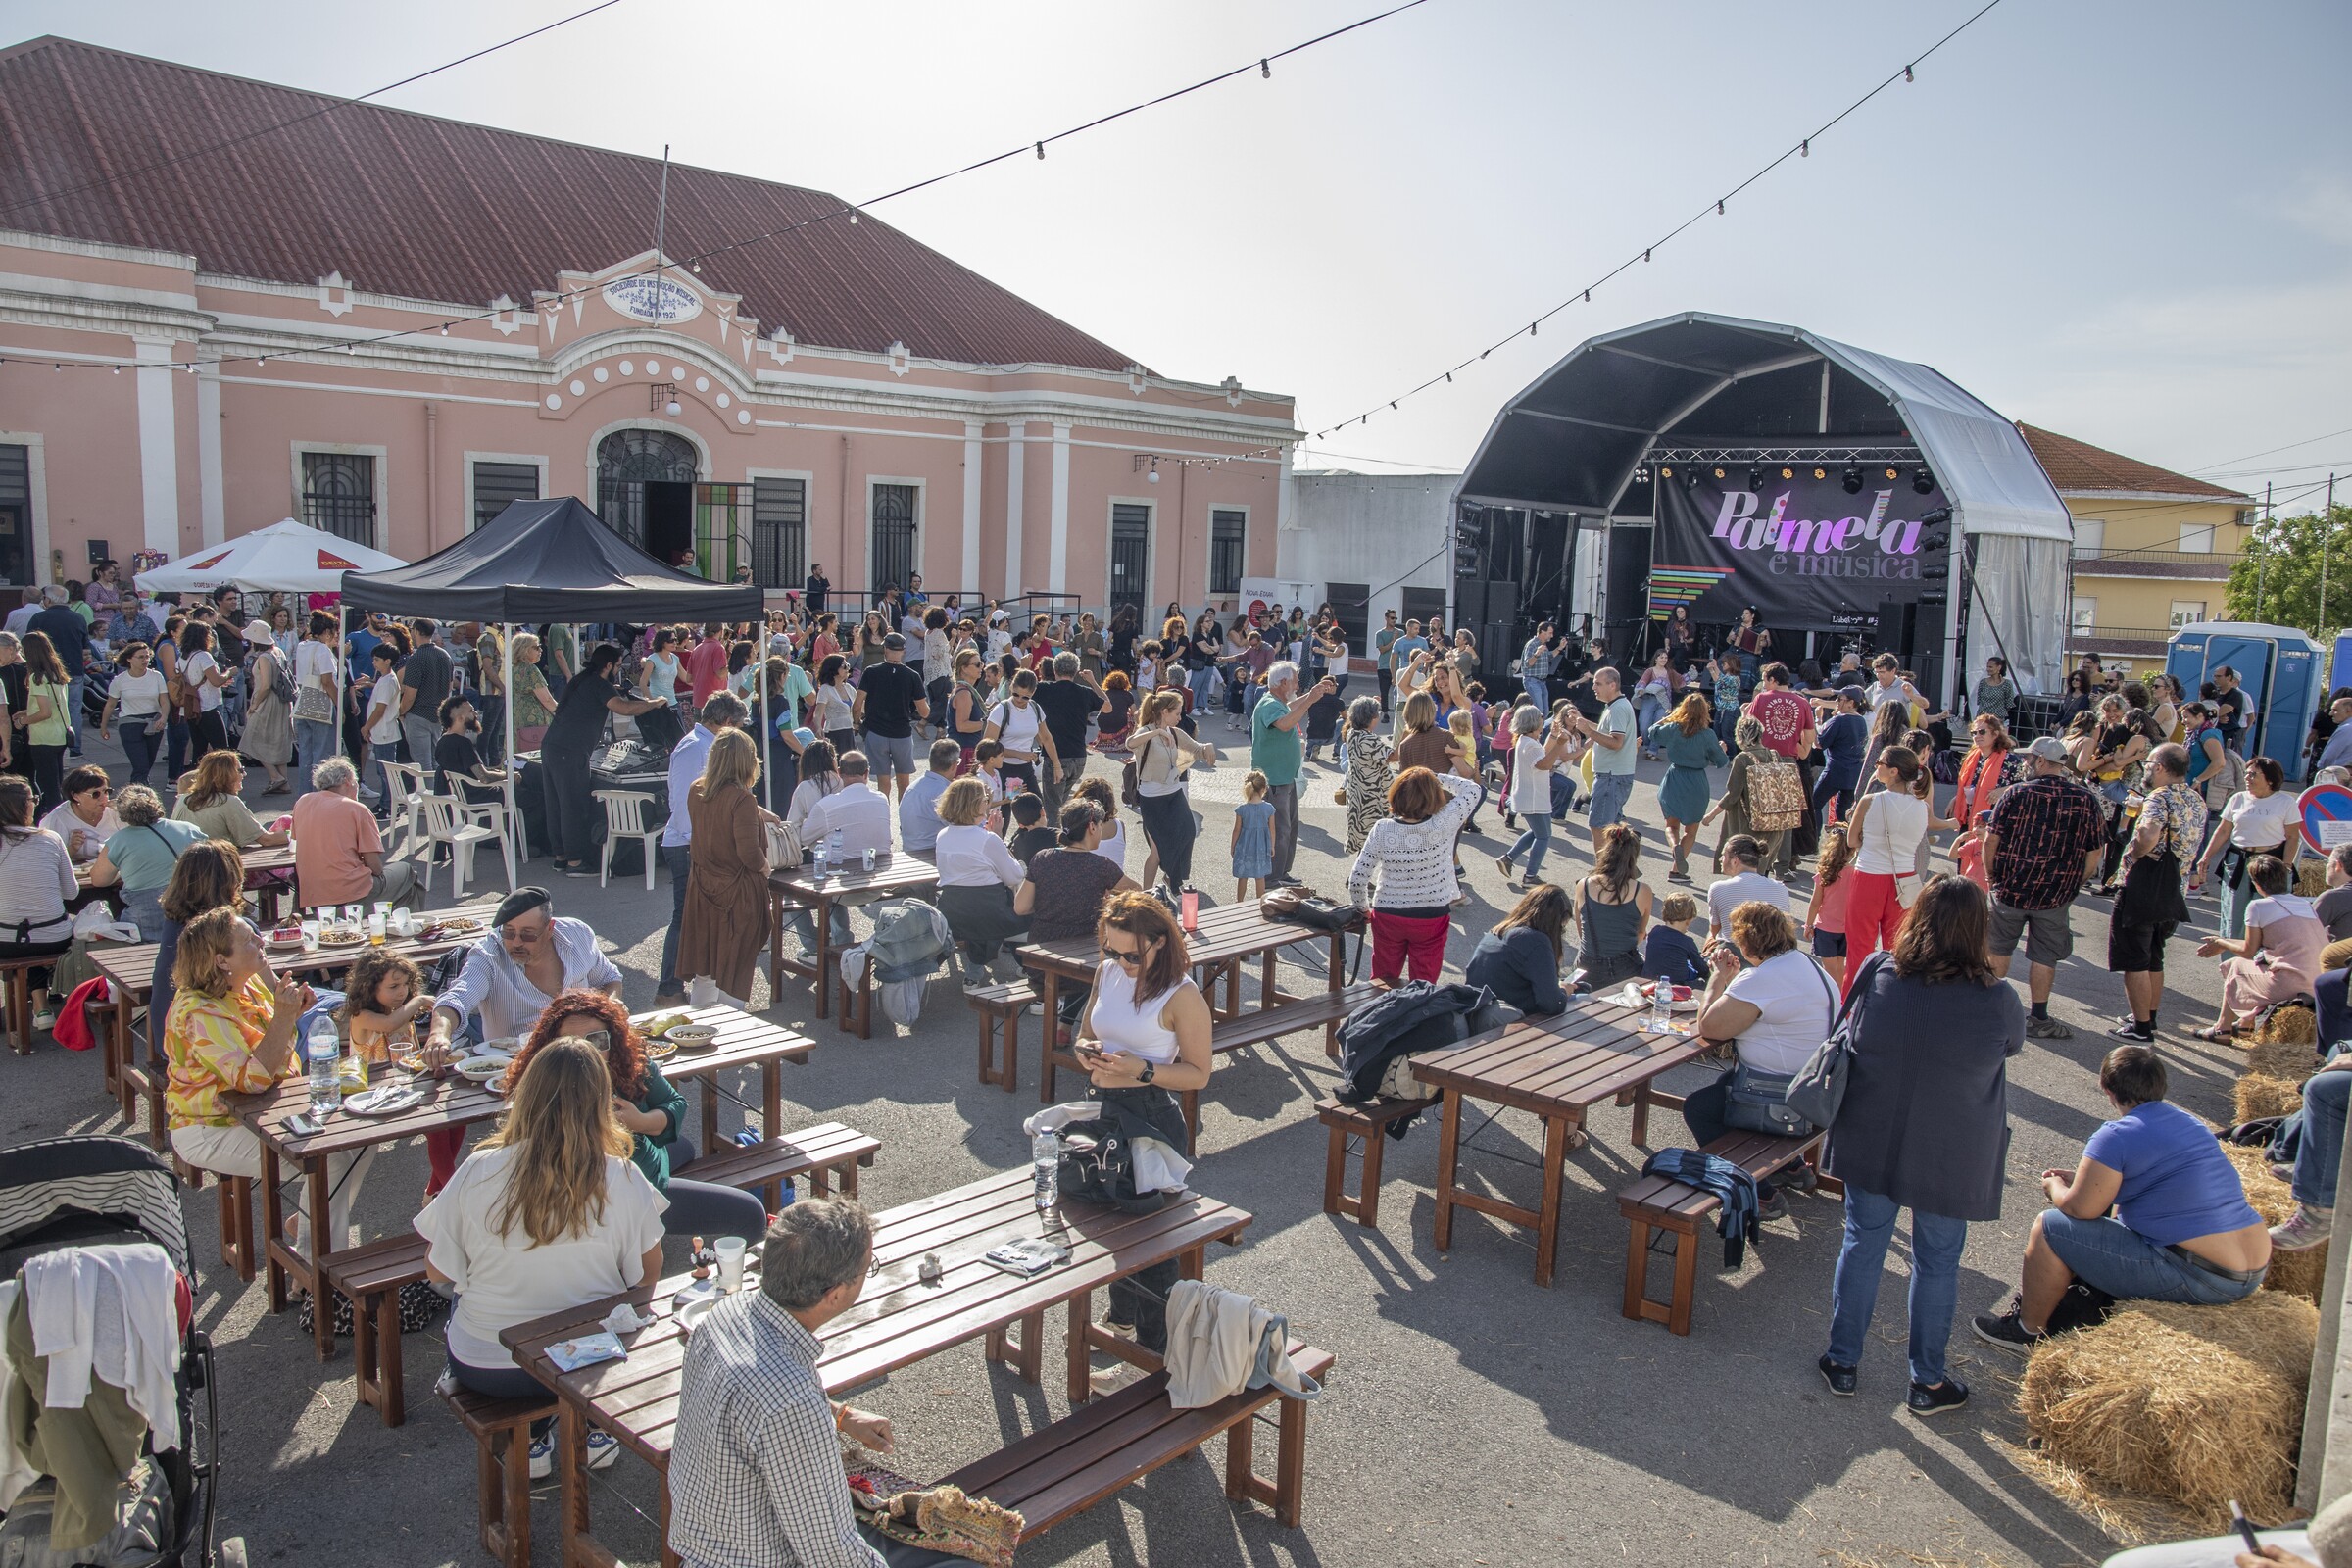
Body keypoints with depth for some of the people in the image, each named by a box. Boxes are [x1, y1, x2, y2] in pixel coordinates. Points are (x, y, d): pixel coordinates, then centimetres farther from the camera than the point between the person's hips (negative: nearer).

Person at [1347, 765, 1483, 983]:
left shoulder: (1382, 830, -16)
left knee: (1382, 983, 19)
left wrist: (1363, 908, 5)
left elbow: (1357, 879, -12)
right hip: (1432, 919, -1)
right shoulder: (1443, 826, -19)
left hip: (1387, 917, 1)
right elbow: (1472, 789, -4)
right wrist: (1436, 778, 1)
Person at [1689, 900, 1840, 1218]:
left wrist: (1719, 977, -8)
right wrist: (1732, 979, 15)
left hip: (1785, 1102, -10)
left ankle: (1761, 1196, 7)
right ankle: (1787, 1165, 34)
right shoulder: (1809, 965, 8)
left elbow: (1709, 1028, -21)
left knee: (1697, 1107, 2)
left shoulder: (1761, 979, -25)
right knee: (1724, 1084, 28)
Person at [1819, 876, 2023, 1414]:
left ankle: (1842, 1361, 29)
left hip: (1872, 1144, 2)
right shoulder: (1998, 1001, -19)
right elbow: (2012, 1047, 2)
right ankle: (1927, 1382, 29)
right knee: (1937, 1264, 15)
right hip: (1952, 1161, -2)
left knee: (1862, 1247, 17)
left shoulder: (1875, 975, -14)